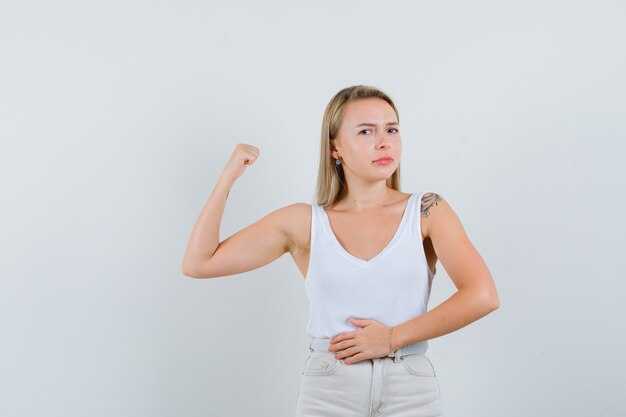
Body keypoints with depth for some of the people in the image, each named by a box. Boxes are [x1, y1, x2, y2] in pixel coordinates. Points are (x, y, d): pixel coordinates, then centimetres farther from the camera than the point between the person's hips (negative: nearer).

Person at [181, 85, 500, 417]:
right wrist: (229, 176, -5)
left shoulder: (426, 211, -2)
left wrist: (392, 337, -12)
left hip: (412, 390, 0)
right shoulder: (303, 222, 1)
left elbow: (482, 296, -12)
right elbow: (198, 263, 0)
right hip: (328, 390, 1)